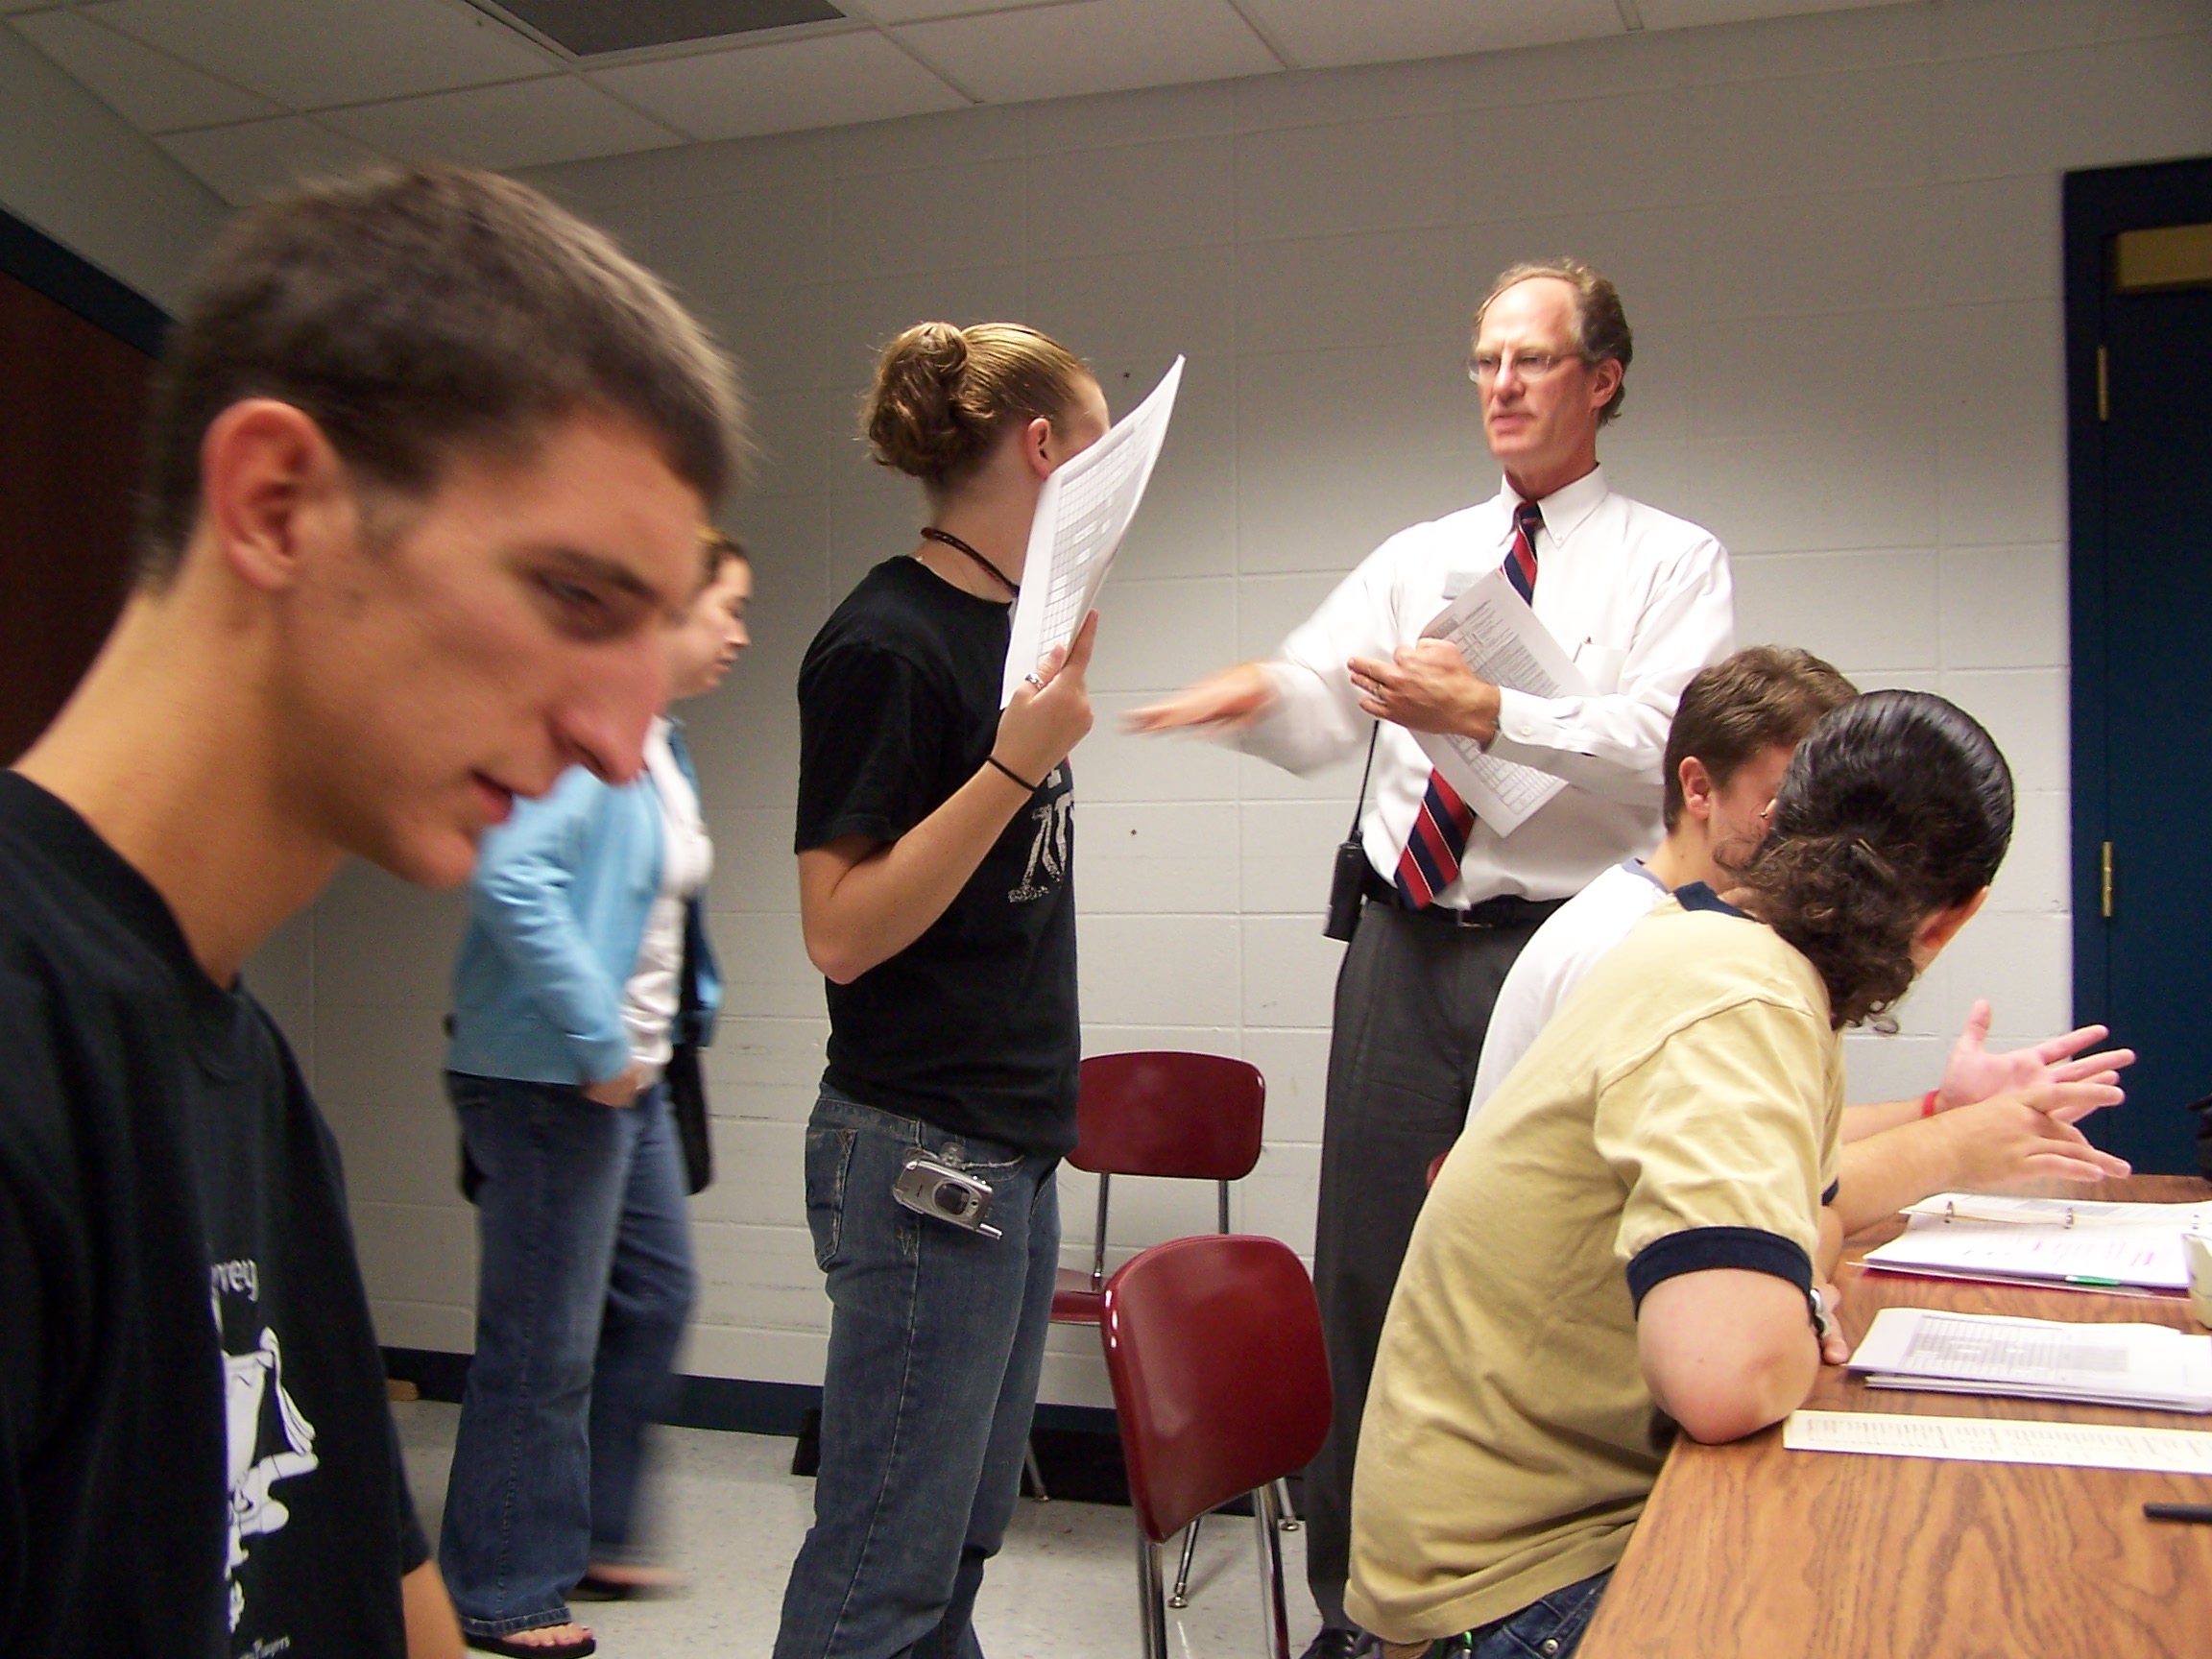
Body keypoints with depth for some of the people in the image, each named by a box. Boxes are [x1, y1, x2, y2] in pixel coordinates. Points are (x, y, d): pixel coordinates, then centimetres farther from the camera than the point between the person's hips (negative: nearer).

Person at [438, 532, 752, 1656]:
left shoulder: (662, 745, 13)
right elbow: (512, 877, -29)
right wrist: (599, 1040, -25)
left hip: (629, 1077, 10)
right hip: (549, 1079, -10)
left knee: (654, 1298, 18)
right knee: (545, 1344, 1)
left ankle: (589, 1534, 34)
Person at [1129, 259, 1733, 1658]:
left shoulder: (1675, 562, 3)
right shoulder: (1420, 560, 15)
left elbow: (1662, 746, -13)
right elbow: (1319, 719, 3)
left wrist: (1490, 713, -24)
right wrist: (1262, 693, -20)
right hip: (1406, 949, 4)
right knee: (1366, 1281, 7)